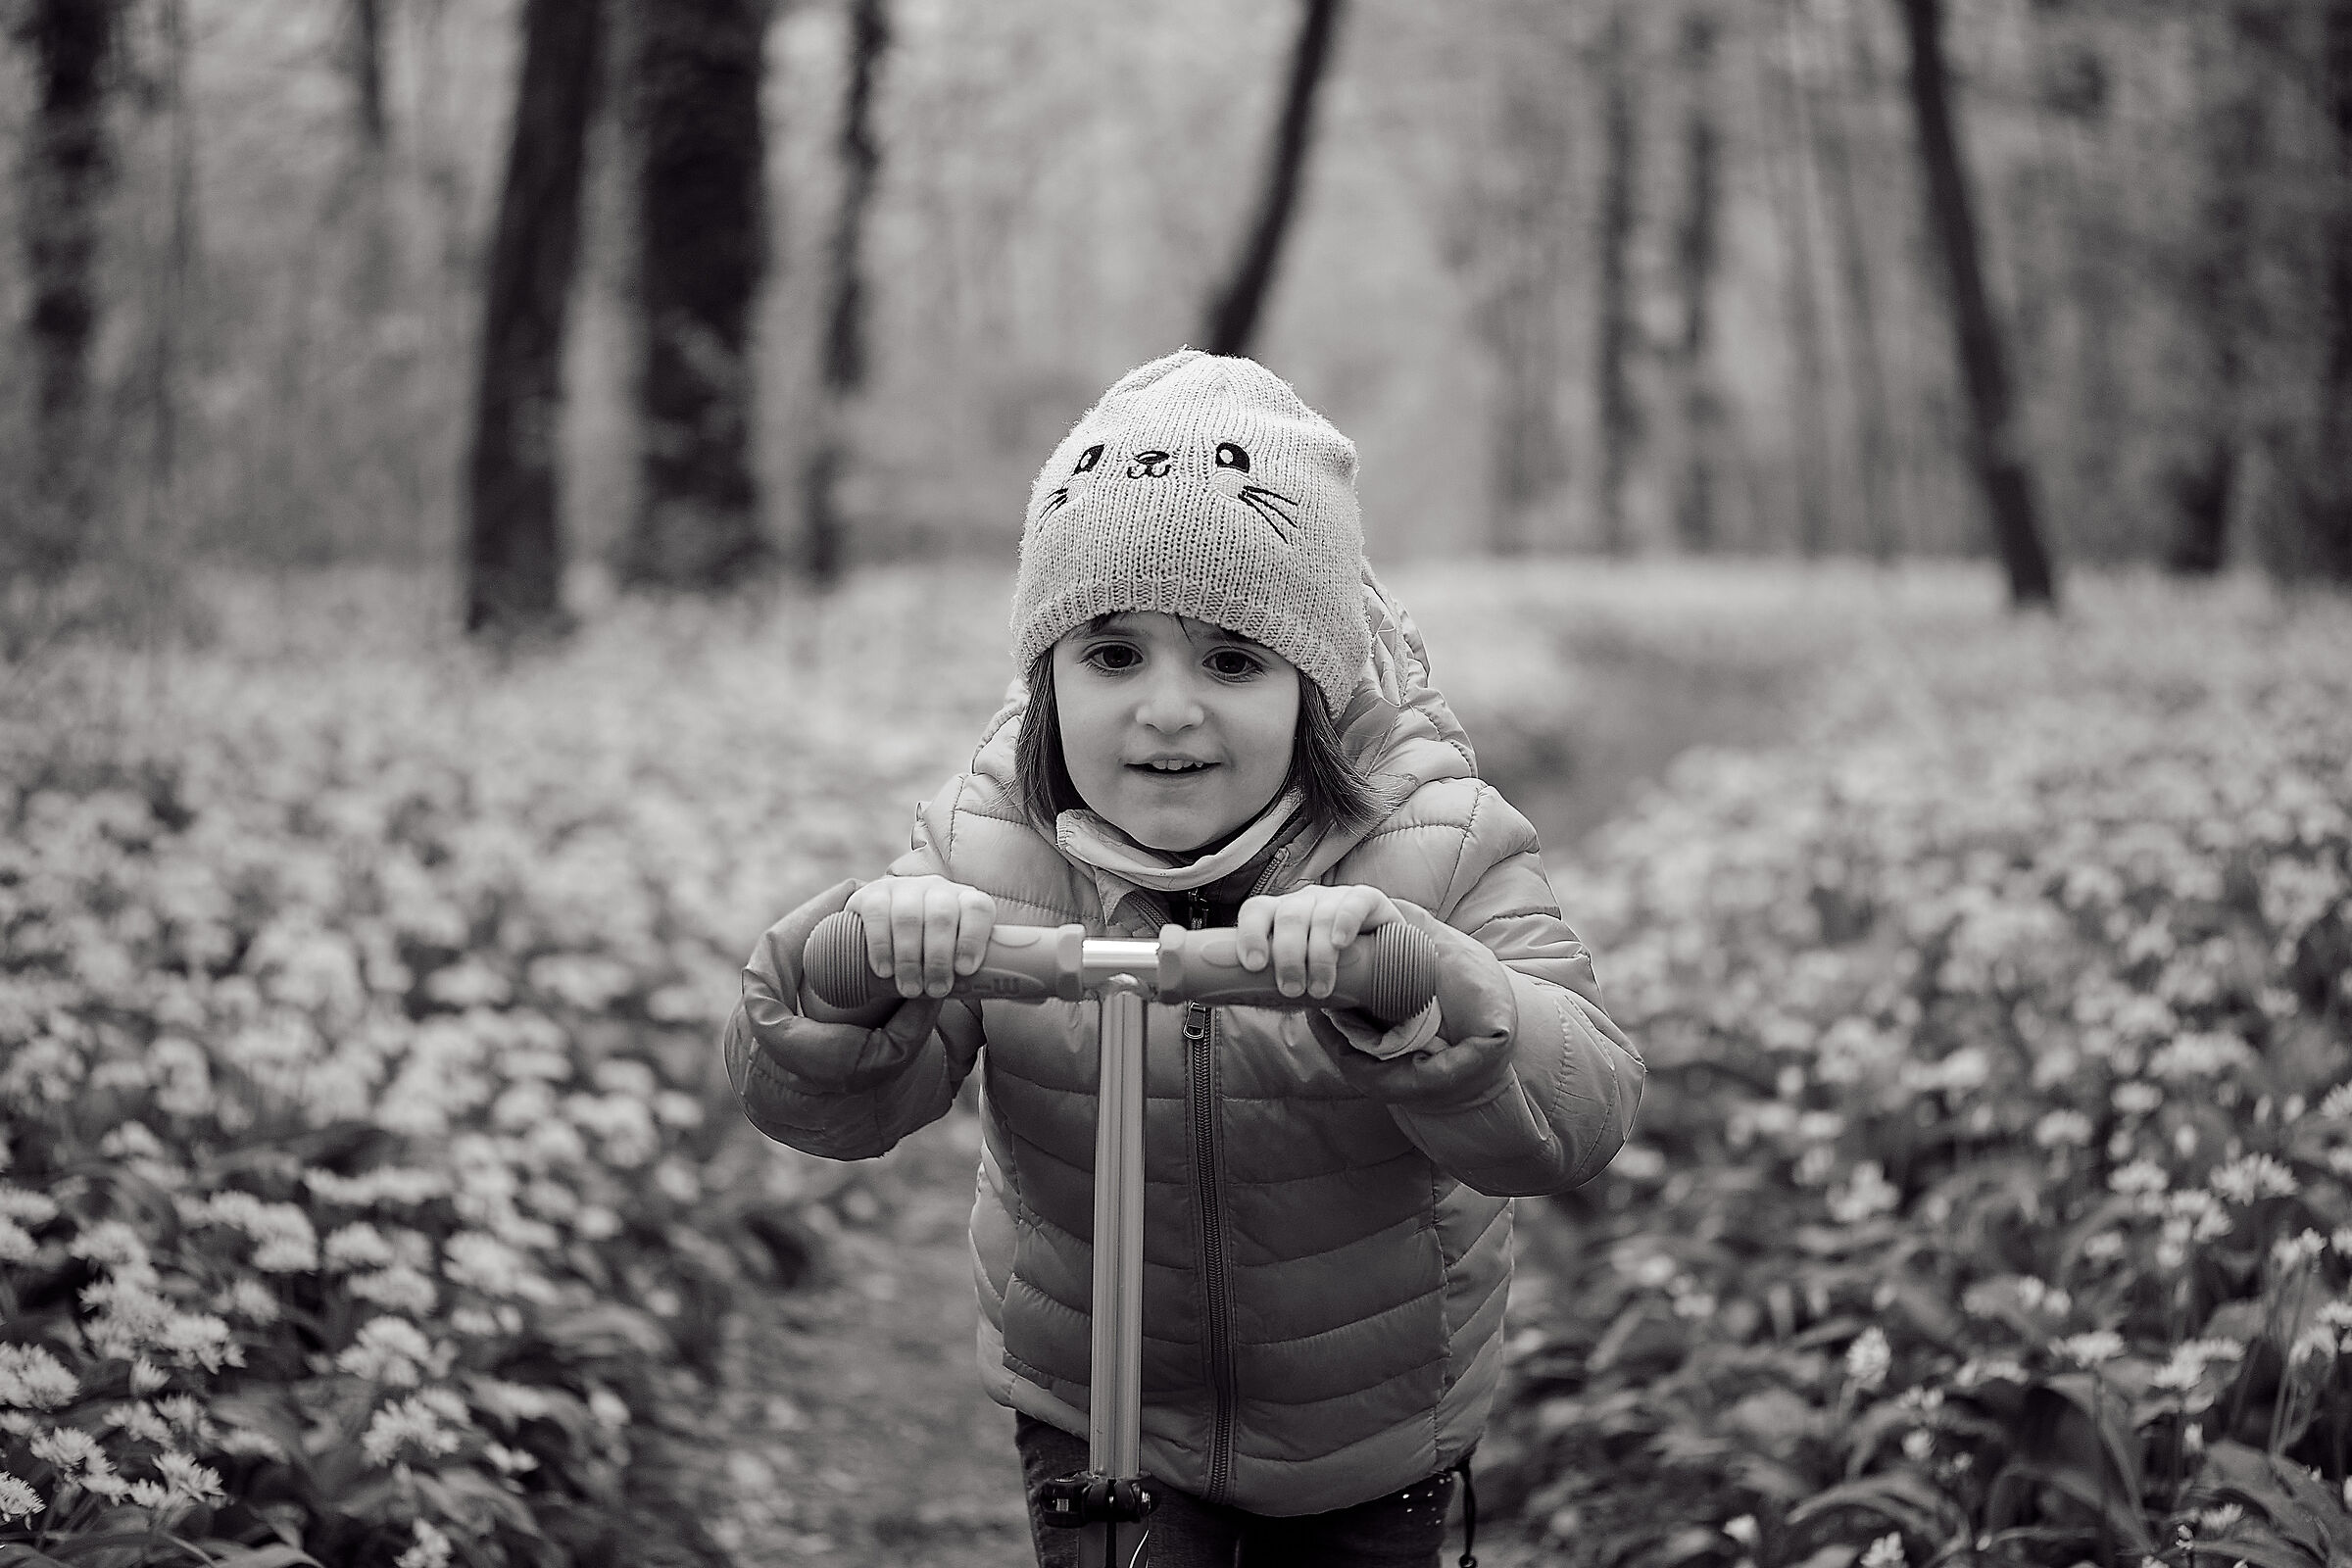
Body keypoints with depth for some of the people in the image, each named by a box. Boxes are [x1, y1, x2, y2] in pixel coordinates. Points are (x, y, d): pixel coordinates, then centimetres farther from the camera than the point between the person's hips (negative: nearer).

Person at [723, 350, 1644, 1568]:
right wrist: (855, 973, -43)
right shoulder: (992, 847, -15)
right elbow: (809, 1103, -21)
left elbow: (1581, 1117, -31)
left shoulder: (1437, 846, -19)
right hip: (1092, 1405, 0)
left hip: (1375, 1425, 0)